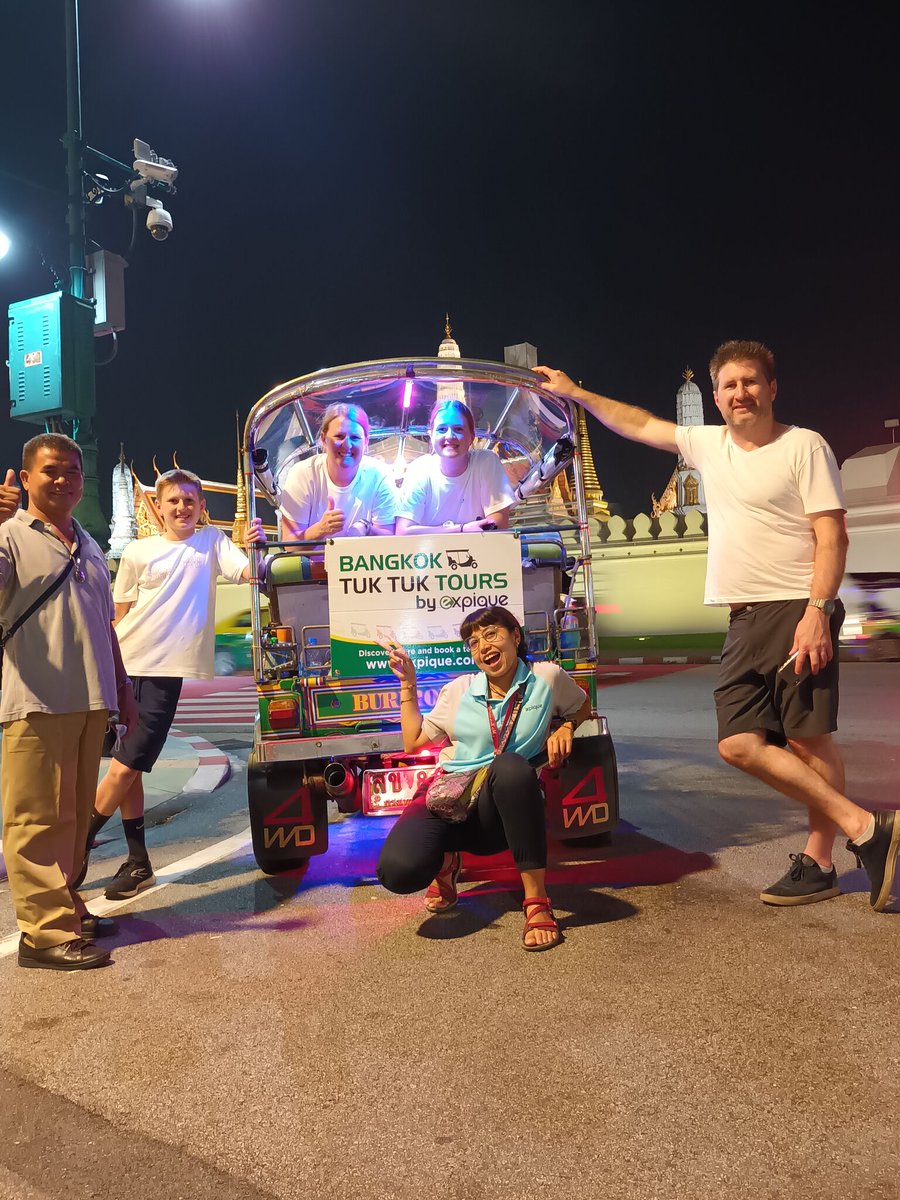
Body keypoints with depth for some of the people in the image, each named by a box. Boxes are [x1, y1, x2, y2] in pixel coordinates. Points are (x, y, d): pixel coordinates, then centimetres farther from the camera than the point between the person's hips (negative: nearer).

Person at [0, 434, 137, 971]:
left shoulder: (90, 546, 21)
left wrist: (123, 689, 22)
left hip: (90, 702, 7)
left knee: (75, 814, 14)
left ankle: (66, 907, 26)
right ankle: (46, 931, 2)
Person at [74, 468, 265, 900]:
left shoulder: (212, 540, 7)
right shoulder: (138, 551, 7)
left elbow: (247, 572, -8)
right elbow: (120, 613, 11)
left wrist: (255, 547, -27)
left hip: (167, 669, -2)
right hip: (127, 665, 3)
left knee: (126, 766, -5)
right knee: (128, 766, 9)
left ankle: (79, 845, 16)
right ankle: (138, 861, 22)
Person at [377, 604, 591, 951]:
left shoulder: (547, 678, 4)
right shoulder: (458, 691, 11)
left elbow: (583, 707, 24)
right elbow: (413, 742, 19)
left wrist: (565, 727, 1)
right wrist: (407, 685, 12)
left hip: (502, 810, -2)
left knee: (510, 765, -40)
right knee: (398, 870, -30)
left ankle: (536, 899, -27)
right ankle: (447, 859, 11)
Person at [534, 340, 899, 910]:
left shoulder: (804, 445, -2)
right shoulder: (708, 444, 16)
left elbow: (832, 535, -8)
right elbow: (638, 423, 26)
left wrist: (816, 611, -18)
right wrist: (575, 393, 29)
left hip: (798, 611, -6)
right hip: (745, 621, 6)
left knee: (808, 738, -5)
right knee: (740, 743, -2)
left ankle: (819, 860, 7)